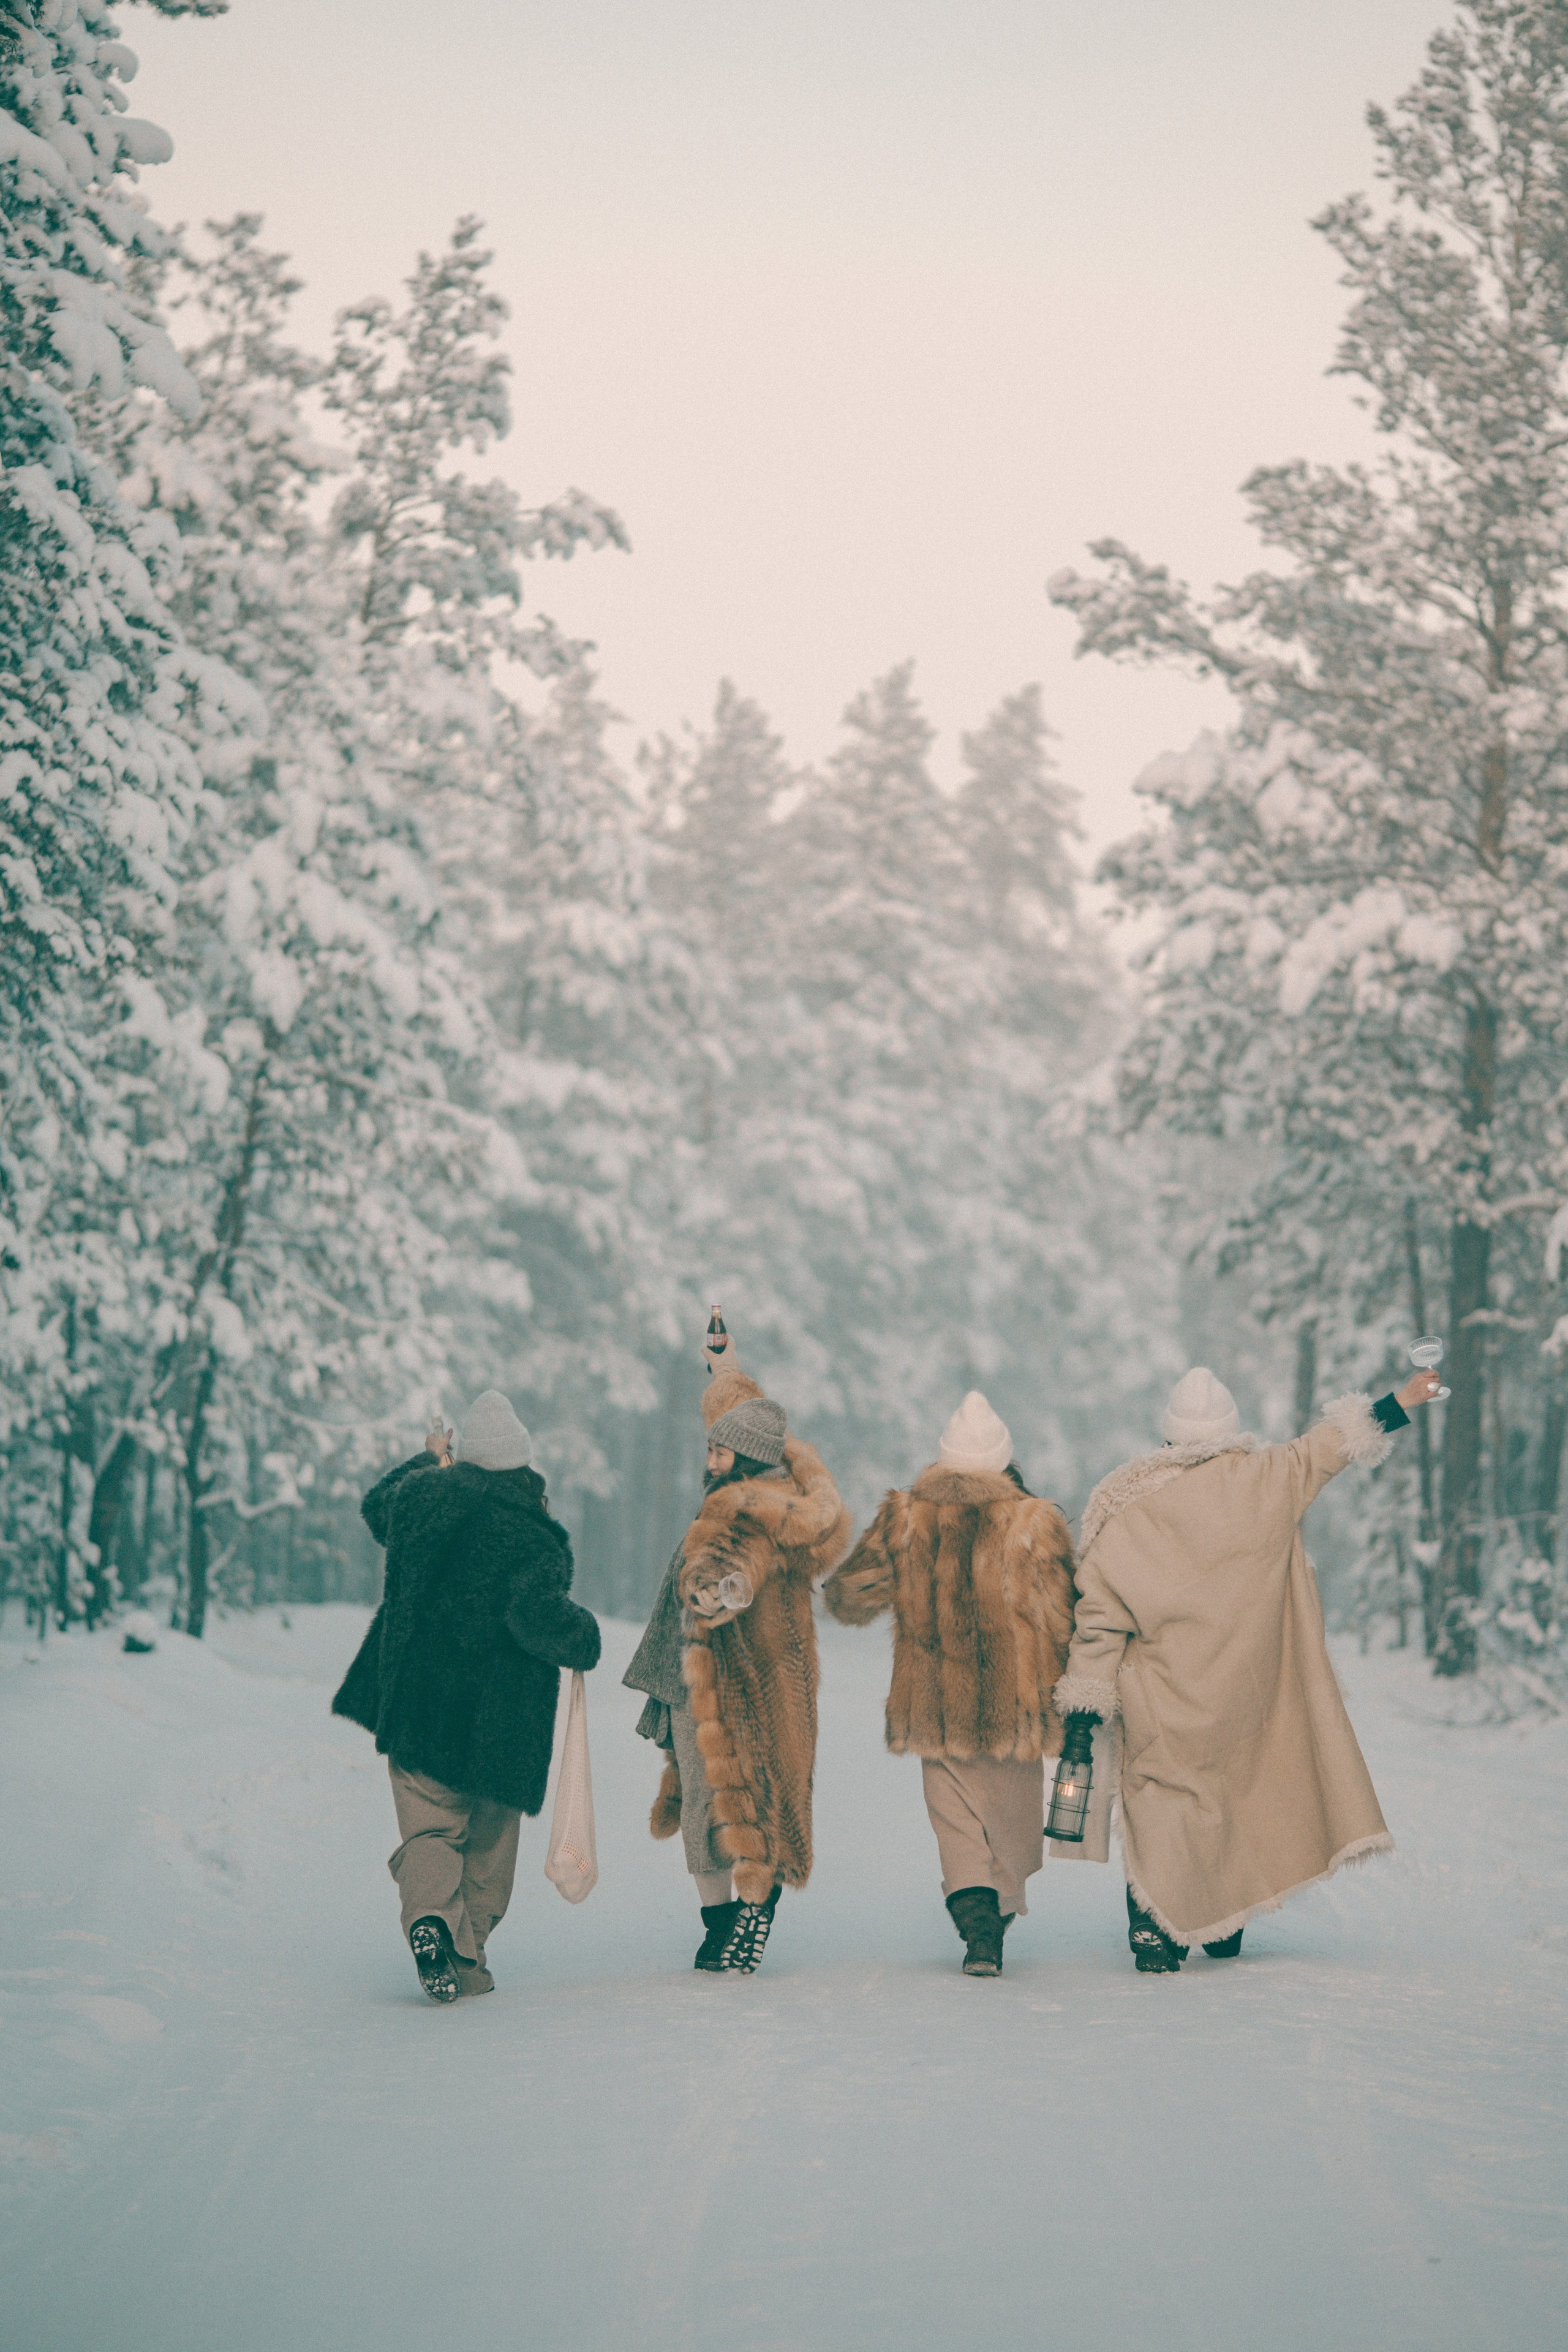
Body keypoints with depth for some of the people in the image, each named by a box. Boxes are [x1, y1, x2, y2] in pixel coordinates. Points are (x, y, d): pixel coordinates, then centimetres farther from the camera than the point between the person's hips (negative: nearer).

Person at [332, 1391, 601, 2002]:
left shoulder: (422, 1493, -1)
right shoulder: (535, 1535, -15)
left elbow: (376, 1506, 23)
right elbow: (539, 1615, -27)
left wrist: (426, 1460, 38)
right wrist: (584, 1637, -7)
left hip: (414, 1701, 2)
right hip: (498, 1718, -2)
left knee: (429, 1824, 4)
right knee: (490, 1836, 16)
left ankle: (429, 1914, -24)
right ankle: (468, 1952, 17)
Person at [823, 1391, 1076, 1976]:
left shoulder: (904, 1521, -3)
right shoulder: (1035, 1523, -8)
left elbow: (848, 1596, 3)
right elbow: (1062, 1618, -7)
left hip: (935, 1707, 1)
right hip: (1014, 1707, -1)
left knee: (958, 1821, 7)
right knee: (1011, 1822, 16)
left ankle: (975, 1919, -13)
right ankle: (998, 1919, 20)